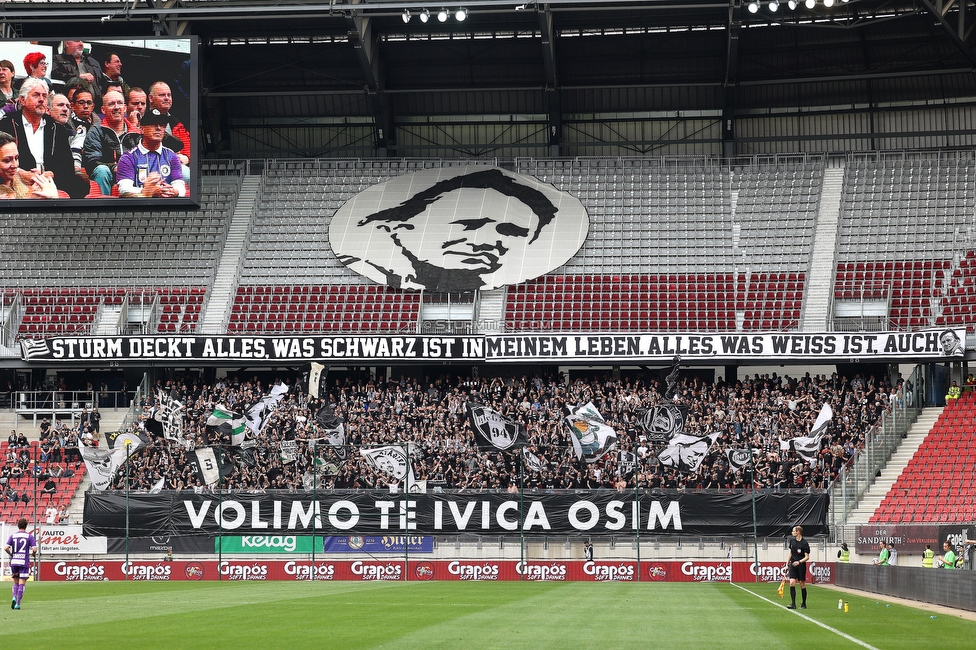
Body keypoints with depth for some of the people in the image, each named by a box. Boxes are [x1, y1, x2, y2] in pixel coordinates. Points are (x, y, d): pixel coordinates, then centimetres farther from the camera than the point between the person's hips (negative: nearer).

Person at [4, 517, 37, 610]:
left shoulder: (12, 535, 4)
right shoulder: (29, 536, -2)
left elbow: (6, 548, -7)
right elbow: (34, 549, -11)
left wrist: (11, 554, 12)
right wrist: (33, 554, 11)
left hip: (14, 562, 2)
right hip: (24, 562, -2)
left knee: (16, 583, 16)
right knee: (21, 584, 2)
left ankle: (14, 597, -7)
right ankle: (17, 604, -4)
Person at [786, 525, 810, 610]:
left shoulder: (804, 543, -10)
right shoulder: (792, 541, 8)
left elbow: (807, 557, -10)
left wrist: (799, 562, -24)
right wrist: (787, 563, 18)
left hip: (801, 566, -4)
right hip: (793, 565, 4)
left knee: (802, 584, 4)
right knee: (792, 583, -10)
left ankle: (803, 604, 17)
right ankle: (793, 604, -11)